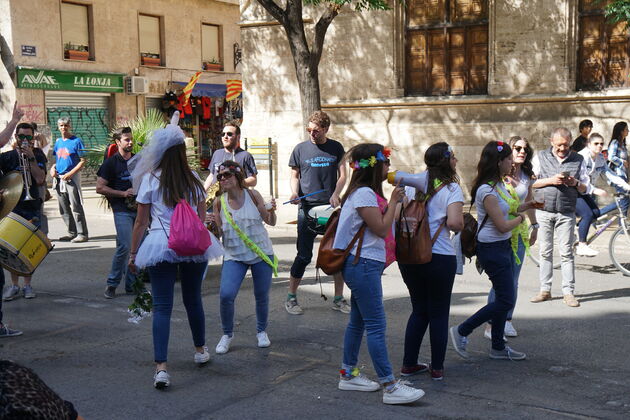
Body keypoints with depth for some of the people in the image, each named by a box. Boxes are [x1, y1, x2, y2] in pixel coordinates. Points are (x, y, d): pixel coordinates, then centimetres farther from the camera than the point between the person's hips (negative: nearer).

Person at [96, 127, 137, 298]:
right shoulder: (111, 163, 0)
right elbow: (100, 188, -4)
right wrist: (123, 193, -12)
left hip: (140, 209, 5)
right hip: (122, 211, -5)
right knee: (125, 246, -15)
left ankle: (131, 284, 15)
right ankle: (111, 284, -1)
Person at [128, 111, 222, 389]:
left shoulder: (150, 180, -3)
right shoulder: (193, 178, 6)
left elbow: (141, 222, -2)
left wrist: (133, 253, 7)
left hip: (161, 245, -3)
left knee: (162, 306, -2)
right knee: (193, 299, 20)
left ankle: (161, 367, -10)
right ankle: (200, 350, 37)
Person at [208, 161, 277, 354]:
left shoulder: (252, 195, -6)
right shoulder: (219, 202, -3)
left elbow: (271, 222, 0)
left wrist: (271, 211, -20)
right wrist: (212, 223, -19)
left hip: (261, 252, 0)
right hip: (234, 256, 0)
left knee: (261, 296, 8)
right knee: (226, 295, -14)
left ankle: (261, 331, 33)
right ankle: (227, 334, 8)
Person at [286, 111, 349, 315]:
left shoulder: (336, 148, 6)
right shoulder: (301, 149, 3)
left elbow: (342, 175, 6)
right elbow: (295, 175, 9)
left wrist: (335, 195, -11)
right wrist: (294, 192, -10)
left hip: (331, 207, 2)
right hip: (307, 208, -2)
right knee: (304, 255, -1)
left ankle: (339, 298, 14)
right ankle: (291, 297, 12)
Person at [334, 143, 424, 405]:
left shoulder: (366, 192, 15)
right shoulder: (364, 194, -17)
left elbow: (379, 227, 14)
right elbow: (381, 229, -17)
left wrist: (393, 201, 6)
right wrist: (394, 201, -10)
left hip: (361, 265, 11)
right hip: (363, 265, -11)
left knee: (358, 321, 16)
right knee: (376, 325, -9)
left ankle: (348, 375, 25)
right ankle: (390, 387, -7)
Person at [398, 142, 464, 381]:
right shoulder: (452, 189, -9)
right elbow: (454, 222, -23)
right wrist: (461, 226, -1)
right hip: (439, 258, -5)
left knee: (419, 310, 18)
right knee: (439, 314, 10)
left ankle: (409, 364, 20)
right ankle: (437, 368, 16)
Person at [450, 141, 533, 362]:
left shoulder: (500, 185, 9)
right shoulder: (487, 191, -21)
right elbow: (502, 225, -22)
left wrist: (525, 206, 9)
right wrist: (519, 218, -3)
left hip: (504, 246, 10)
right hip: (492, 249, -10)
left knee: (504, 298, 14)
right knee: (506, 300, -6)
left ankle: (498, 347, 24)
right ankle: (461, 331, 5)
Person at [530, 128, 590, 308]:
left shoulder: (578, 159, 9)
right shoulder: (540, 157, 6)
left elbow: (585, 188, 12)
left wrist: (575, 183, -9)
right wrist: (550, 180, -12)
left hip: (566, 213, 0)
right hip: (543, 211, 0)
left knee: (567, 253, -2)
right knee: (545, 252, 4)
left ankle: (568, 292, 3)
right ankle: (545, 290, 12)